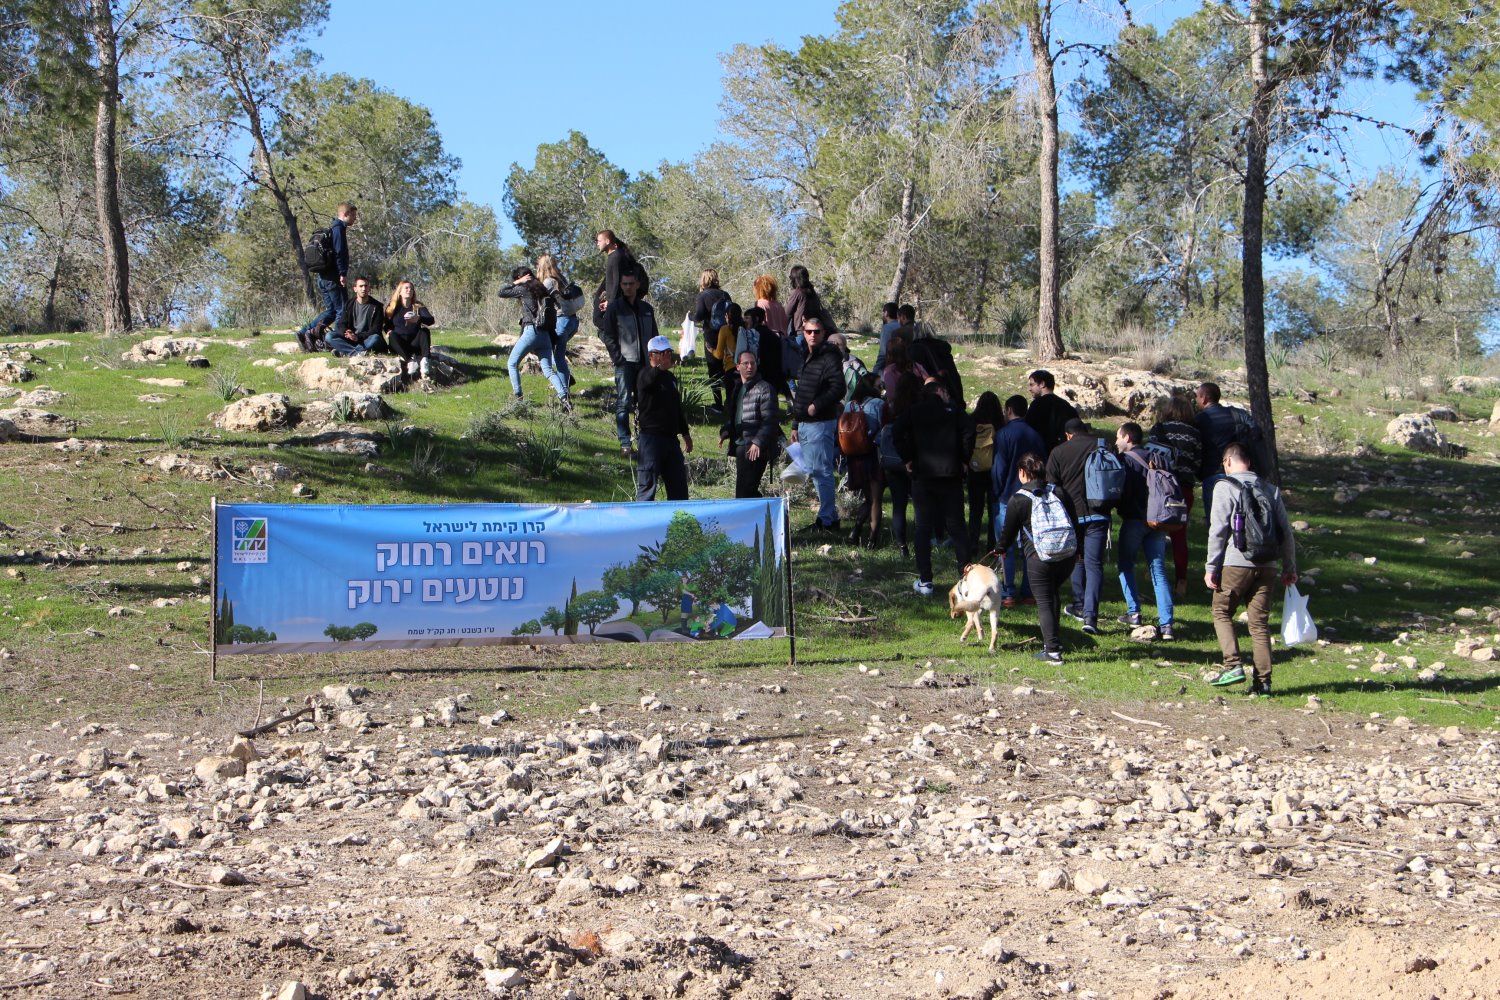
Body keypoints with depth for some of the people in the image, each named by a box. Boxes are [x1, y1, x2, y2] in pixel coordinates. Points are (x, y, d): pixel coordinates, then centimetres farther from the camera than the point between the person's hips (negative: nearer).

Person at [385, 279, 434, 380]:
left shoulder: (418, 307, 3)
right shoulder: (392, 307, 6)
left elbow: (431, 320, -15)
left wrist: (418, 319, -35)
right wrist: (389, 331, -14)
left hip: (414, 345, 0)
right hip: (399, 345, 0)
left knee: (425, 331, -24)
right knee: (392, 336, -29)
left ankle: (425, 361, -47)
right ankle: (410, 360, -50)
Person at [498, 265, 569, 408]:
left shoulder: (525, 289, -1)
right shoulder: (541, 290, 19)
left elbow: (502, 293, 6)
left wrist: (517, 282, 10)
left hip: (531, 331, -6)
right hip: (545, 335, 6)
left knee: (512, 363, 10)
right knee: (548, 370, 0)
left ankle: (518, 397, 5)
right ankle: (564, 397, -20)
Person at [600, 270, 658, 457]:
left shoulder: (646, 308, 14)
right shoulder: (615, 308, 0)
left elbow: (654, 335, 20)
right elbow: (606, 334, -3)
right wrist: (618, 357, -11)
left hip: (645, 362, 5)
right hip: (625, 362, -5)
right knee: (624, 403, -9)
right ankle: (625, 444, -10)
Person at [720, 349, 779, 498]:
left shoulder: (764, 388, -8)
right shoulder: (737, 388, 18)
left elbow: (770, 420, -15)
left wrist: (758, 442, -24)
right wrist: (725, 432, 6)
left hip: (755, 449, -9)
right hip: (740, 446, 9)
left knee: (744, 493, -13)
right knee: (750, 491, 14)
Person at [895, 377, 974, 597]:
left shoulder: (912, 413, 6)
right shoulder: (954, 411, 3)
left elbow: (899, 433, -11)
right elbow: (968, 432, -12)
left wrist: (908, 459, 0)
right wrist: (964, 459, 0)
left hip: (922, 474, 0)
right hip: (951, 474, 0)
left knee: (923, 527, 5)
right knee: (956, 526, 7)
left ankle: (925, 581, 3)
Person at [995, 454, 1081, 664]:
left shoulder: (1017, 500, -4)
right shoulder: (1059, 492, 9)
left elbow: (1009, 531, 5)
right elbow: (1074, 523, 13)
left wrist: (1002, 549, 25)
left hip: (1039, 559, -5)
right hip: (1066, 557, 5)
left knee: (1044, 603, 1)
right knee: (1052, 594, 23)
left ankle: (1053, 650, -6)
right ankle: (1053, 641, 21)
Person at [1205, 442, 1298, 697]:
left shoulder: (1226, 487, -2)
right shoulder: (1270, 489, 13)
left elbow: (1218, 530, -7)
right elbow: (1285, 530, 12)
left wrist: (1211, 567, -3)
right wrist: (1290, 567, 18)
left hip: (1236, 563, -4)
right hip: (1267, 565, 4)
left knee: (1222, 612, 11)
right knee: (1260, 621, 7)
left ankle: (1233, 665, -5)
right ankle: (1263, 681, 3)